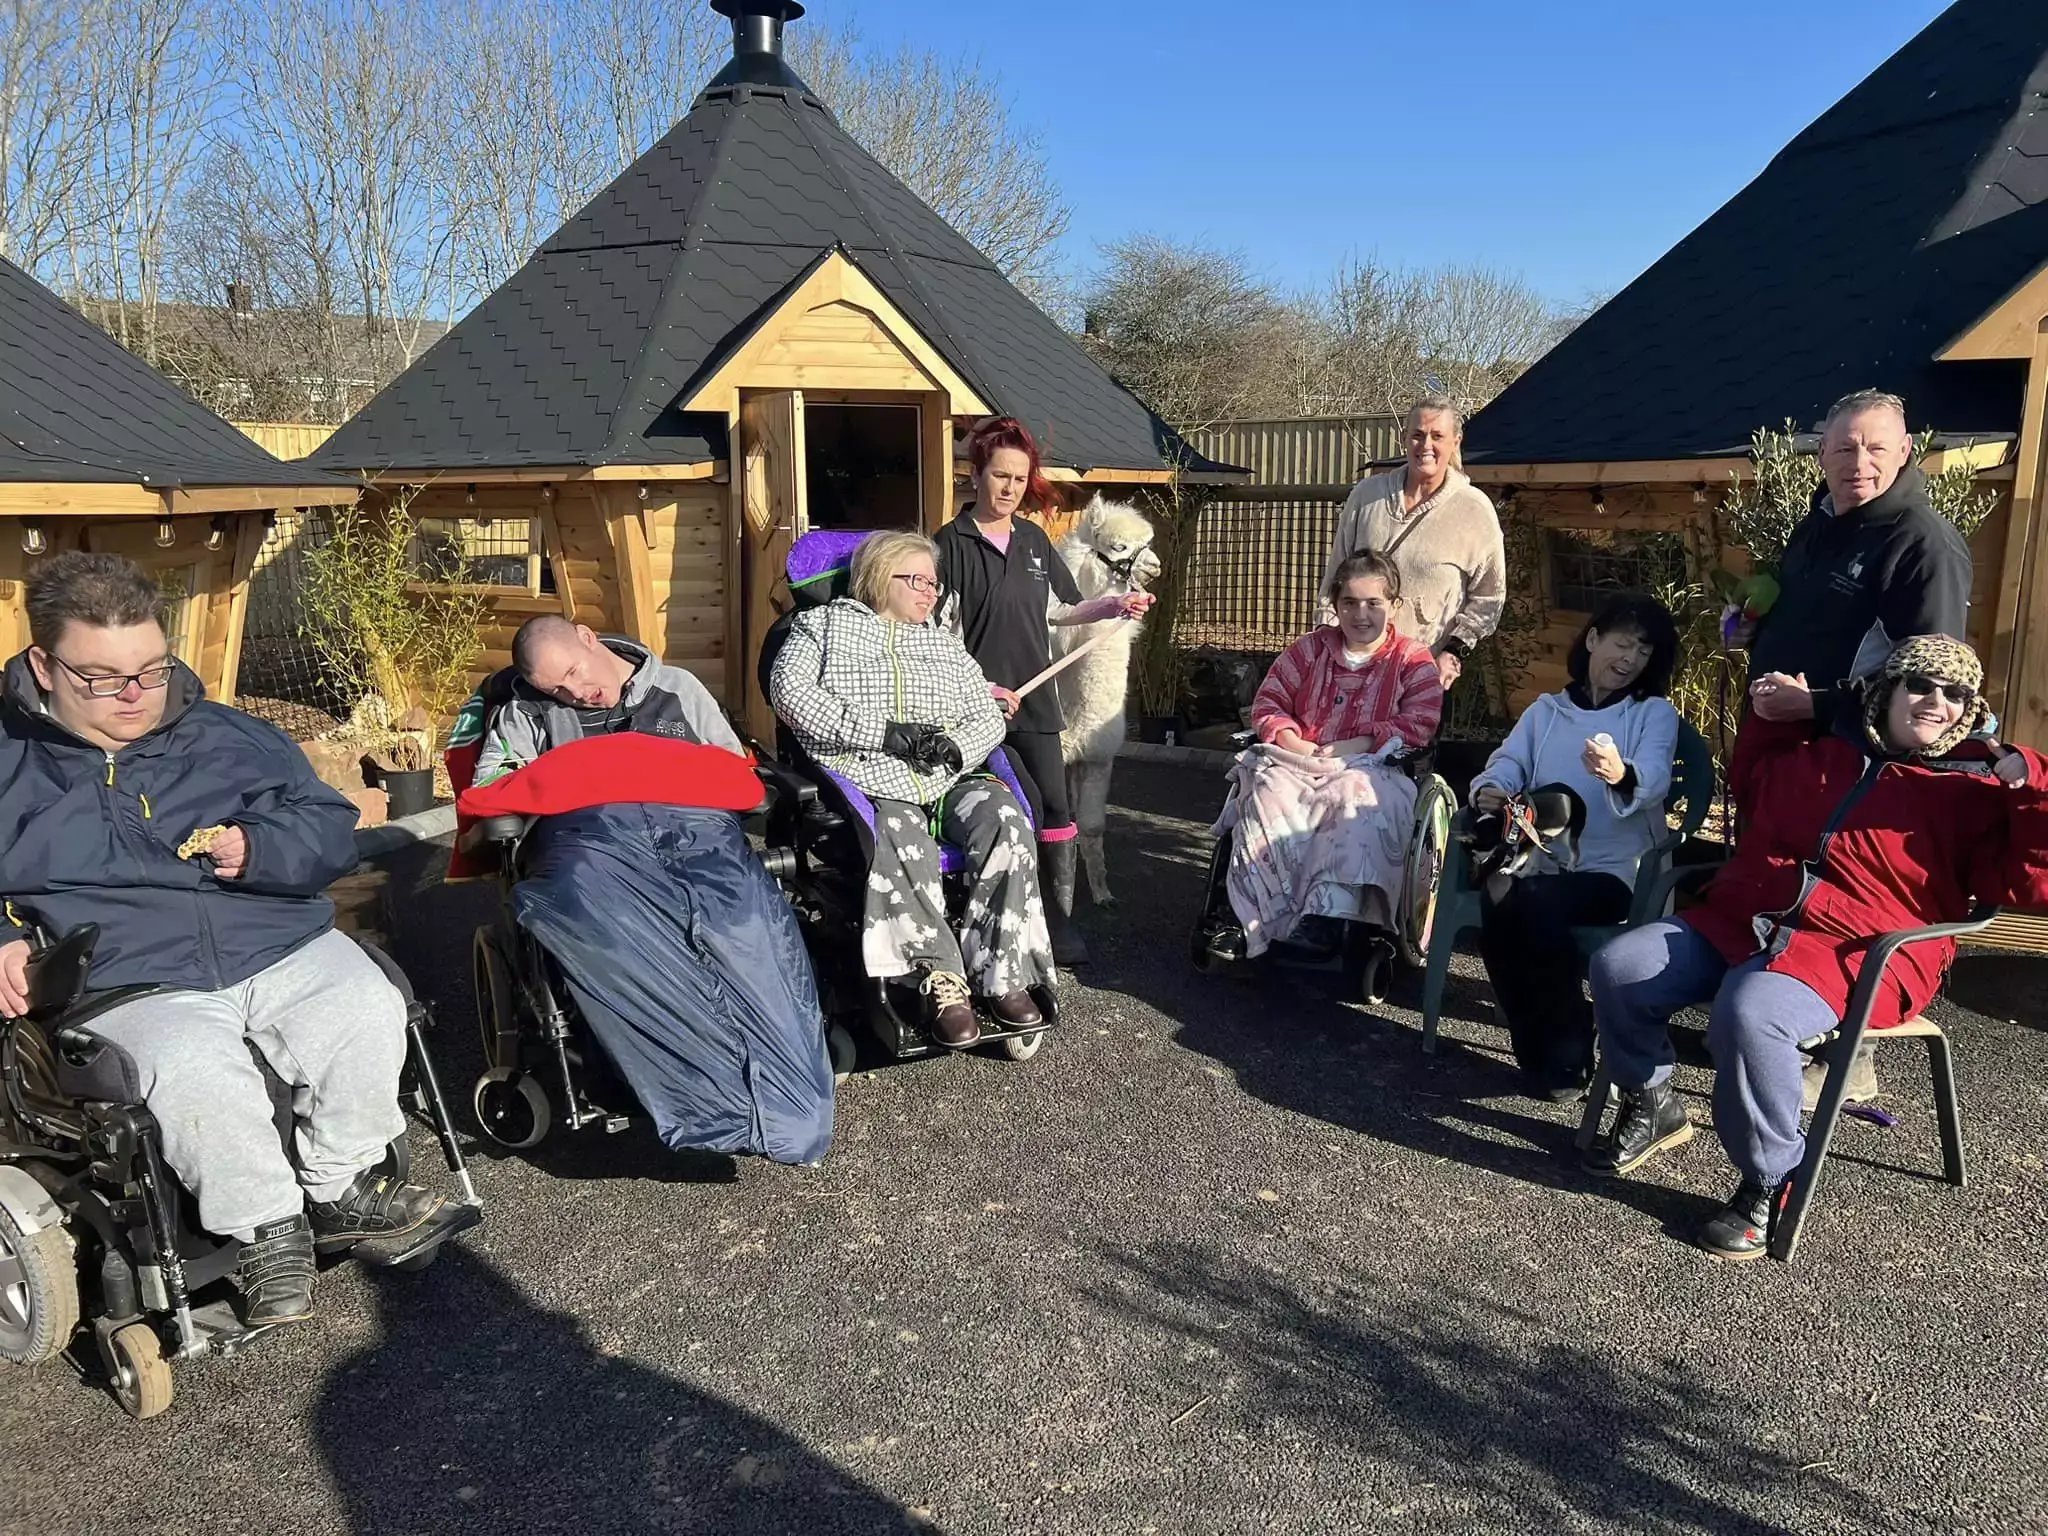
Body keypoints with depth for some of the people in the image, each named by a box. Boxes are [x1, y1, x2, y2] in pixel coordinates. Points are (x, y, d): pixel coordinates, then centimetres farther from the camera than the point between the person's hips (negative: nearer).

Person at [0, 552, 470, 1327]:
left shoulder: (231, 736, 16)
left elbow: (332, 830, 14)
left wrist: (261, 849, -7)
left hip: (281, 946, 3)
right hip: (128, 982, -2)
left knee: (368, 1013, -26)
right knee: (189, 1071, -35)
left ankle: (340, 1188, 0)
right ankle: (268, 1232, -10)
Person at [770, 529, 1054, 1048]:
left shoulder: (945, 642, 27)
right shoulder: (826, 624, 15)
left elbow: (989, 718, 21)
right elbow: (790, 692, -2)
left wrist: (954, 746, -5)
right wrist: (881, 732, -11)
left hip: (951, 776, 4)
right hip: (871, 780, -4)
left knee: (1006, 821, -28)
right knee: (903, 845, -37)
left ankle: (1002, 974, -24)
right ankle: (942, 979, -27)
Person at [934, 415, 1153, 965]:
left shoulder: (1034, 540, 12)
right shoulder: (953, 543, -6)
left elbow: (1057, 610, 21)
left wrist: (1115, 605, 7)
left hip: (1034, 698, 5)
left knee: (1054, 806, 1)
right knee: (1024, 804, -13)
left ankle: (1059, 920, 13)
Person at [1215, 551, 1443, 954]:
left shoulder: (1413, 659, 10)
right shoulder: (1312, 648, 18)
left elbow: (1420, 723, -3)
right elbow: (1268, 701, 17)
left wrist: (1358, 745, -15)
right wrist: (1289, 739, -4)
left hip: (1369, 767, -2)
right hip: (1297, 760, 2)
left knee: (1361, 805, -38)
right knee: (1268, 797, -32)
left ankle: (1327, 917, -44)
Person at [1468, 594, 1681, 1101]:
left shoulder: (1655, 713, 11)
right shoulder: (1544, 711, 22)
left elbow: (1653, 780, -11)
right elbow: (1507, 764, 5)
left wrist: (1622, 776, -37)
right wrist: (1489, 791, -21)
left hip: (1616, 870, -3)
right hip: (1543, 863, 3)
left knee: (1538, 903, -34)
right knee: (1497, 903, -31)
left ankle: (1565, 1058, -13)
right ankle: (1537, 1054, -10)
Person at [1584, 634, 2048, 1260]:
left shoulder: (1973, 791, 6)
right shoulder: (1819, 754, 20)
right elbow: (1755, 791, 40)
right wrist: (1776, 719, 29)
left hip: (1854, 955, -6)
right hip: (1737, 921, 6)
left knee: (1749, 1015, -37)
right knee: (1618, 967, -12)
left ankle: (1771, 1183, -15)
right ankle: (1651, 1106, 12)